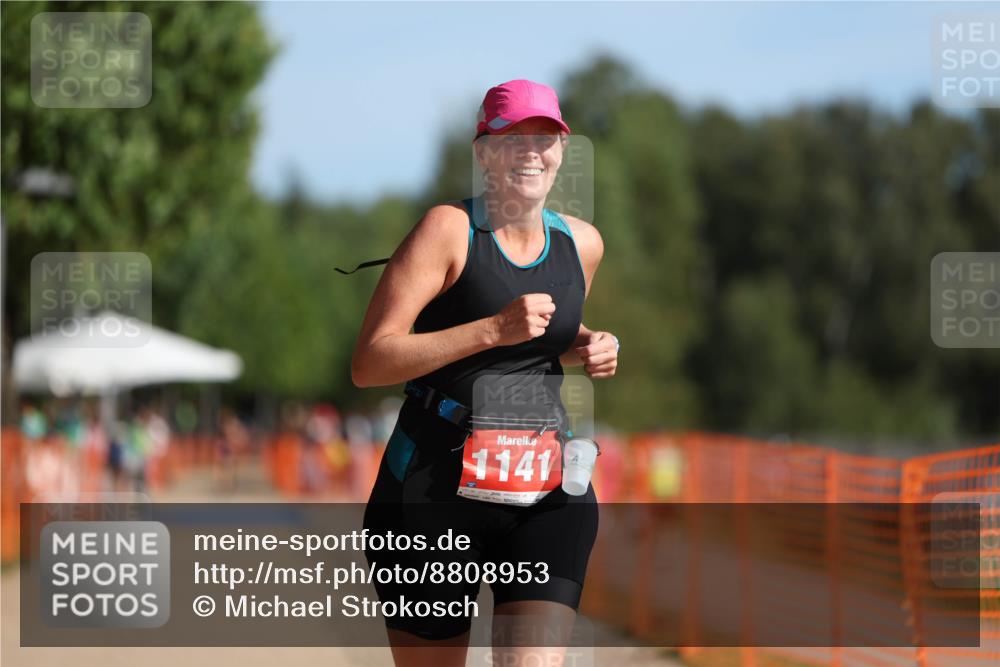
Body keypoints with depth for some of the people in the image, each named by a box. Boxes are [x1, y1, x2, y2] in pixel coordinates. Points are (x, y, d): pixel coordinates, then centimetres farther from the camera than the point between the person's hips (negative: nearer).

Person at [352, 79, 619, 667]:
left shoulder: (582, 243, 10)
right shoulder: (449, 229, -7)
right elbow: (369, 364, -15)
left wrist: (588, 349, 7)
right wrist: (494, 330, -22)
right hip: (435, 486, -3)